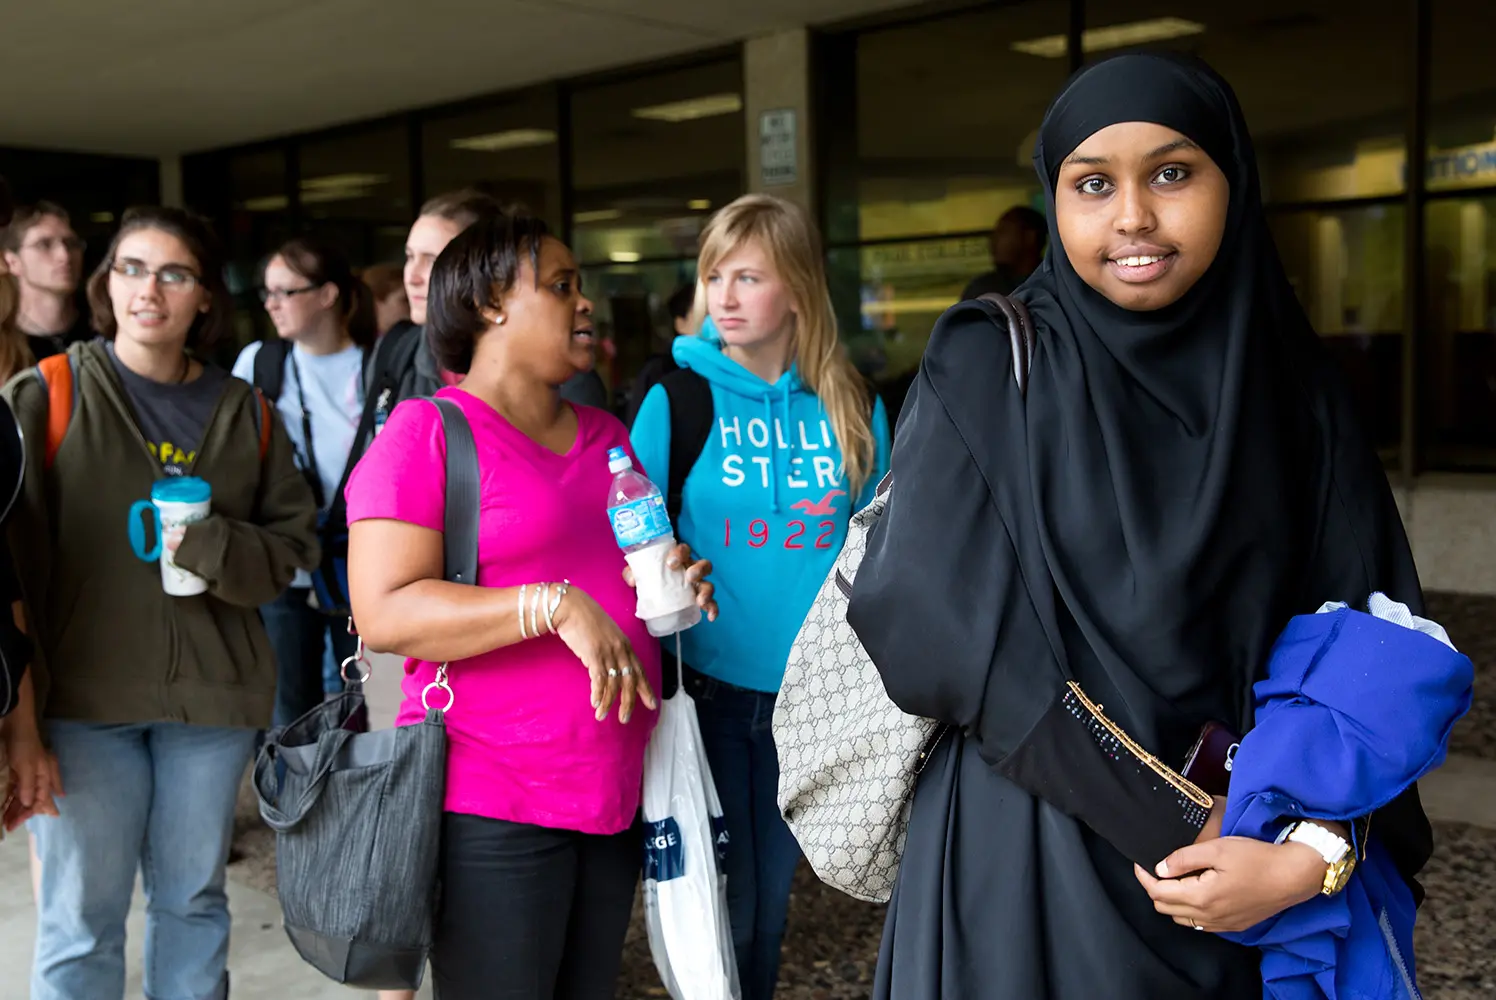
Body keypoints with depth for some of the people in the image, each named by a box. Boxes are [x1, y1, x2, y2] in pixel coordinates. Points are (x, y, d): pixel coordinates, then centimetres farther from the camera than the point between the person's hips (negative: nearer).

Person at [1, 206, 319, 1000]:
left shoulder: (243, 412, 7)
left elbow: (292, 541, 6)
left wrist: (210, 547, -15)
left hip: (212, 695, 3)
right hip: (82, 696, -3)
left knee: (193, 899, 15)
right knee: (82, 917, 4)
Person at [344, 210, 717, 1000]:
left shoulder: (607, 436, 14)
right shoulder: (427, 433, -8)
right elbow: (385, 612, -18)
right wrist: (557, 607, -25)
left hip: (616, 790, 7)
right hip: (494, 807, -7)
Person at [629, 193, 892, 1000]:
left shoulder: (852, 408, -1)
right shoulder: (678, 398, -7)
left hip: (811, 689, 3)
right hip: (708, 682, -2)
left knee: (771, 895, 18)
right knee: (722, 903, 7)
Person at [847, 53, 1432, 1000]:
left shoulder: (1295, 389, 1)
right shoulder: (986, 367, -9)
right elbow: (943, 622, -17)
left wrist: (1313, 851, -17)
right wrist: (1173, 825, -18)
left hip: (1250, 859, 3)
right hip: (1028, 854, -3)